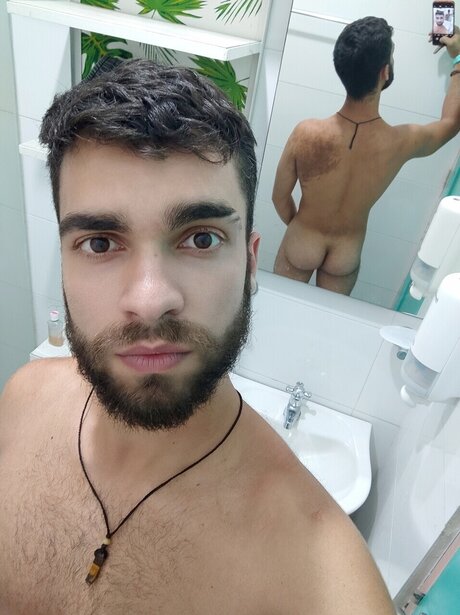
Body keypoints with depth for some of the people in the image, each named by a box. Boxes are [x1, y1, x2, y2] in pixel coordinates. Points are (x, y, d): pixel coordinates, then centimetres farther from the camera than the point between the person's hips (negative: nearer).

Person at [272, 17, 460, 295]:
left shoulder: (306, 134, -28)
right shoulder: (402, 142, -24)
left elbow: (280, 197, -12)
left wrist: (301, 227, 9)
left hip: (300, 245, 0)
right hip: (346, 256, 1)